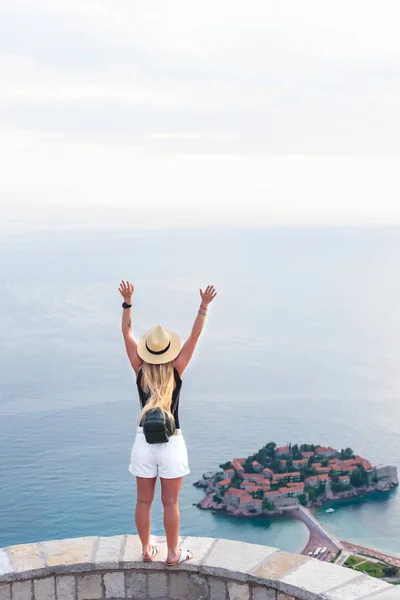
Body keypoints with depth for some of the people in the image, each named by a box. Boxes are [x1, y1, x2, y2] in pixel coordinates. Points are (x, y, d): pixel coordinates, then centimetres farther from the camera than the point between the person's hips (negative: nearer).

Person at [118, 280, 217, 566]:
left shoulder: (140, 370, -6)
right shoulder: (176, 371, -11)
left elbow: (127, 332, -4)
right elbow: (195, 335, -13)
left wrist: (127, 301, -8)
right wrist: (204, 306, -16)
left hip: (144, 441, 2)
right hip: (171, 443, -2)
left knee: (144, 500, 13)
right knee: (171, 503, 8)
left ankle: (147, 550, 26)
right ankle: (173, 553, 20)